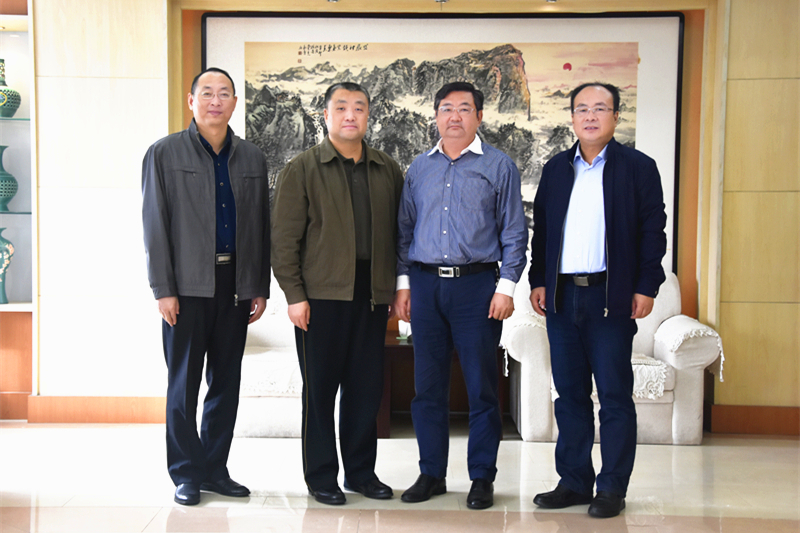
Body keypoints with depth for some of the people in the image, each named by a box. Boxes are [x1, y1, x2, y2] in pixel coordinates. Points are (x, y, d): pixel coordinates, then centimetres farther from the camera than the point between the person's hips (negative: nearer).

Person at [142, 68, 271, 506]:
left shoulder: (252, 158, 12)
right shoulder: (164, 153, 2)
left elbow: (261, 227, 12)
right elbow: (154, 224, -2)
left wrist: (260, 287, 7)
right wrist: (163, 289, -9)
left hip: (235, 284, 4)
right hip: (187, 285, -3)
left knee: (226, 381, 9)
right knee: (184, 383, 3)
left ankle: (215, 469, 20)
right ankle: (187, 474, 14)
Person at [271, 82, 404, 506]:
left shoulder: (388, 170, 12)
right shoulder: (302, 169, 1)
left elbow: (399, 231, 14)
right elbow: (284, 238, -3)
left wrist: (399, 288, 8)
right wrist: (294, 295, -9)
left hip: (372, 295, 4)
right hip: (321, 294, -3)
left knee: (366, 387, 9)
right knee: (320, 388, 4)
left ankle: (361, 472, 24)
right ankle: (321, 477, 17)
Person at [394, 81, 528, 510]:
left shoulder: (498, 166, 3)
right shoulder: (419, 169, 13)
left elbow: (514, 233, 1)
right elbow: (404, 230, 15)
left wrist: (506, 287, -7)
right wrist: (402, 284, 7)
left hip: (477, 285, -3)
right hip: (425, 285, 3)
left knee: (481, 387, 2)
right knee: (427, 386, 7)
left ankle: (482, 478, 15)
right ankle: (431, 473, 20)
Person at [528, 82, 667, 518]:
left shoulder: (638, 167, 3)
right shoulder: (556, 168, 14)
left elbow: (653, 231, -1)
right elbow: (541, 228, 15)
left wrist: (645, 287, -8)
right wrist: (538, 281, 7)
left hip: (611, 297, -4)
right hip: (561, 297, 4)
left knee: (614, 395, 1)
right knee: (570, 394, 9)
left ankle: (612, 489, 11)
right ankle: (573, 482, 20)